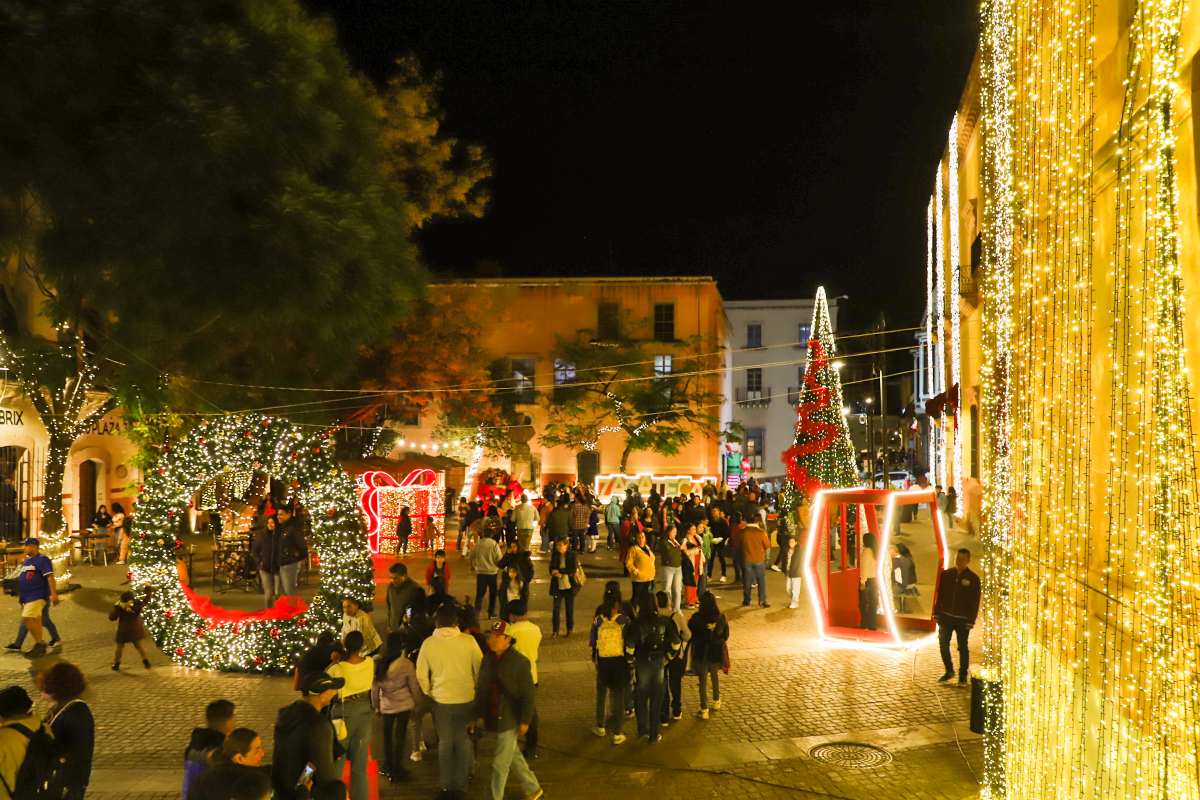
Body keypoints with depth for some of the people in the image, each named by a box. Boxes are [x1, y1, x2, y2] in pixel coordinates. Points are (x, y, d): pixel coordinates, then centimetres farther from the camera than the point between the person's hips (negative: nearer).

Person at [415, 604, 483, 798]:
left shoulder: (428, 644, -10)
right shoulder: (468, 641, -12)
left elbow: (421, 674, -4)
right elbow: (480, 669, -5)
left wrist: (429, 693, 12)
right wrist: (477, 690, 11)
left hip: (441, 700, 0)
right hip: (466, 699, 0)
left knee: (445, 742, 16)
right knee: (463, 740, 18)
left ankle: (447, 784, 25)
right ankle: (461, 783, 25)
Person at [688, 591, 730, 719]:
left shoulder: (696, 618, -20)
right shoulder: (721, 617, -11)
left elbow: (689, 635, -8)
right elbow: (726, 636, 1)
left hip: (701, 654, -3)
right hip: (717, 652, 3)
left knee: (703, 681, 9)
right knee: (715, 676, 27)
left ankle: (704, 710, 12)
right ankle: (716, 702, 40)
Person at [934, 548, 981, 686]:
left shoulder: (973, 578, -4)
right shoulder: (946, 574, 4)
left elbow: (975, 602, -4)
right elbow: (940, 595, 8)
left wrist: (971, 620, -9)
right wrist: (937, 613, 2)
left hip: (962, 619, -3)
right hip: (946, 616, 3)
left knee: (962, 647, 3)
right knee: (943, 644, 5)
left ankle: (963, 676, 13)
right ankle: (949, 671, 21)